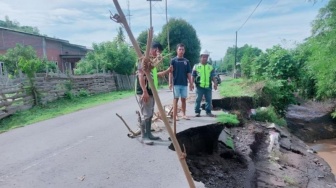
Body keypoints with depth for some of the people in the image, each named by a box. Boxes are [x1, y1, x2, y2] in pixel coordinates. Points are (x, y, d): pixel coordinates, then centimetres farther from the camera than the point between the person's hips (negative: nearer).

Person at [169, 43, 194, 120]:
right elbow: (171, 72, -3)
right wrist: (170, 83, -9)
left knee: (184, 99, 8)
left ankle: (183, 114, 19)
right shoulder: (173, 60, -1)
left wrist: (191, 83, 5)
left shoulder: (186, 61, 8)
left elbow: (188, 73, 9)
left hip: (184, 84, 3)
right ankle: (175, 115, 9)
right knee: (176, 99, 2)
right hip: (176, 83, -3)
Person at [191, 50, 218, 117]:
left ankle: (208, 112, 17)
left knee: (209, 100, 6)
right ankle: (197, 112, 11)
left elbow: (213, 76, 8)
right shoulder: (196, 66, 5)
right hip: (199, 86, -2)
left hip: (208, 86, 3)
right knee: (198, 99, 1)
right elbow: (193, 76, 5)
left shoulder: (210, 67, 12)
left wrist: (215, 83, -4)